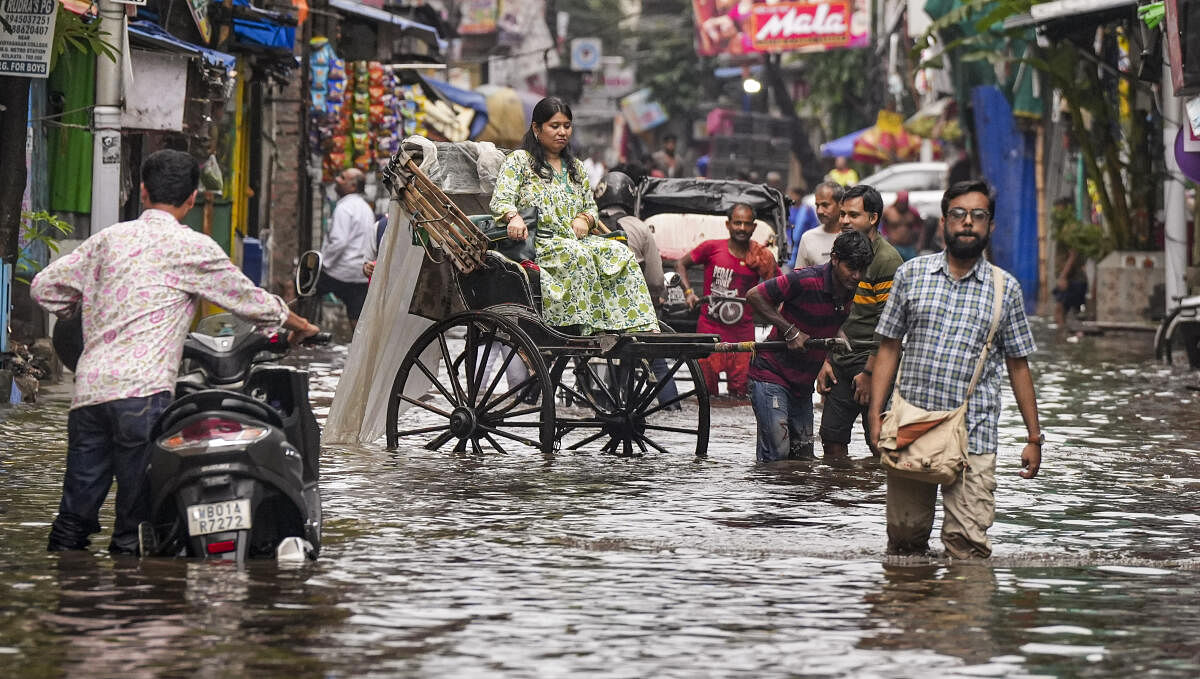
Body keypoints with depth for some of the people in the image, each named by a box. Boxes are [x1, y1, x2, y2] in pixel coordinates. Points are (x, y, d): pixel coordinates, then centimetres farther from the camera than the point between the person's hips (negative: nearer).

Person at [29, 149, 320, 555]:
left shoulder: (109, 238, 15)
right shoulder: (192, 247, 3)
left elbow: (44, 286, 19)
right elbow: (250, 301, 12)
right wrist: (299, 325, 30)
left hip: (88, 389, 5)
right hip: (142, 391, -5)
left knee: (74, 518, 7)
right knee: (136, 519, -1)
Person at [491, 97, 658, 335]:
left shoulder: (575, 167, 24)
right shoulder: (519, 160, 7)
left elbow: (591, 207, 26)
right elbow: (500, 201, -5)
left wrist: (584, 219, 1)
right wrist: (514, 217, -28)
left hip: (575, 241, 6)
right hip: (535, 243, -6)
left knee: (620, 253, -22)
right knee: (579, 255, -36)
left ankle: (642, 327, -32)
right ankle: (591, 329, -41)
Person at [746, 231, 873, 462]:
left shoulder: (853, 293, 0)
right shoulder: (806, 281, -21)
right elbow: (754, 296, -14)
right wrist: (791, 331, -18)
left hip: (803, 383, 7)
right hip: (771, 374, -7)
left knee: (803, 457, 7)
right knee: (776, 453, -13)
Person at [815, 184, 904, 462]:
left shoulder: (887, 259, -11)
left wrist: (869, 372, -17)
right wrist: (827, 360, 13)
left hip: (871, 362, -8)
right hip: (841, 361, 8)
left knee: (879, 444, -5)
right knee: (832, 440, 5)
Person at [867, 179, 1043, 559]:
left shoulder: (1006, 288, 7)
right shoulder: (912, 274, 8)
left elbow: (1018, 366, 11)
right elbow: (889, 347, 10)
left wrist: (1034, 437, 9)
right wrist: (875, 415, 0)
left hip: (973, 436, -1)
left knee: (968, 542, -12)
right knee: (905, 535, 6)